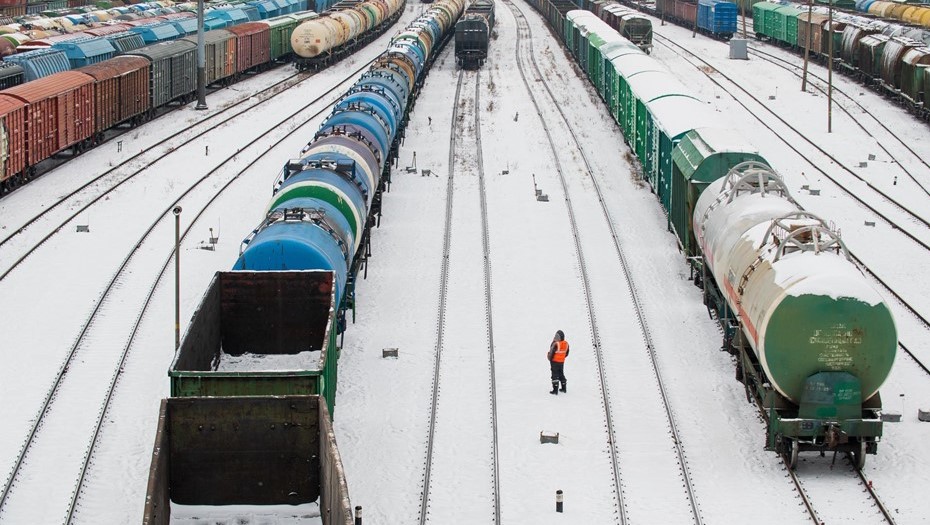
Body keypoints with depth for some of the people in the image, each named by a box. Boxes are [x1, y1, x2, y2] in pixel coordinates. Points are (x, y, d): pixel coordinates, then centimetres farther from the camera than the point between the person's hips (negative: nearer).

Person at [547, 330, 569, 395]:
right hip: (562, 362, 6)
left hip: (555, 361, -6)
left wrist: (550, 358, 0)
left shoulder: (555, 344, -25)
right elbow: (566, 353, 7)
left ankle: (555, 390, 1)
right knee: (561, 374, 21)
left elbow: (551, 353, -19)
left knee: (555, 375, 1)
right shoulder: (566, 344, -4)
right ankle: (564, 388, 29)